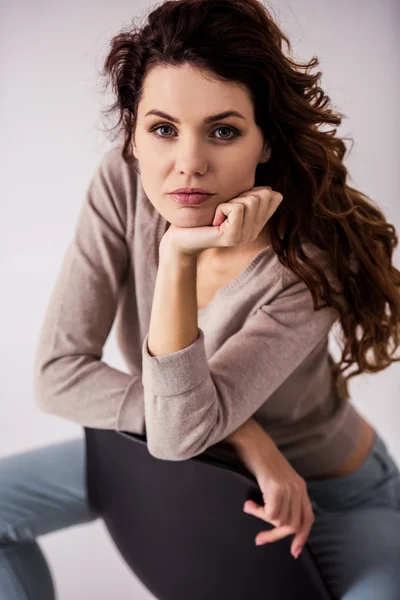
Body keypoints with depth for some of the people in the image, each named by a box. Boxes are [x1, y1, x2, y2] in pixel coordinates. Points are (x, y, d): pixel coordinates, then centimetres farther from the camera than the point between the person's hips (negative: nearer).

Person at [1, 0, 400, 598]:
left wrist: (180, 256, -44)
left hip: (327, 491, -3)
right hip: (190, 459, 4)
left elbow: (180, 431, -34)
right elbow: (58, 373, -21)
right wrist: (241, 434, -27)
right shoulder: (124, 183, -22)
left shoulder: (313, 262, -32)